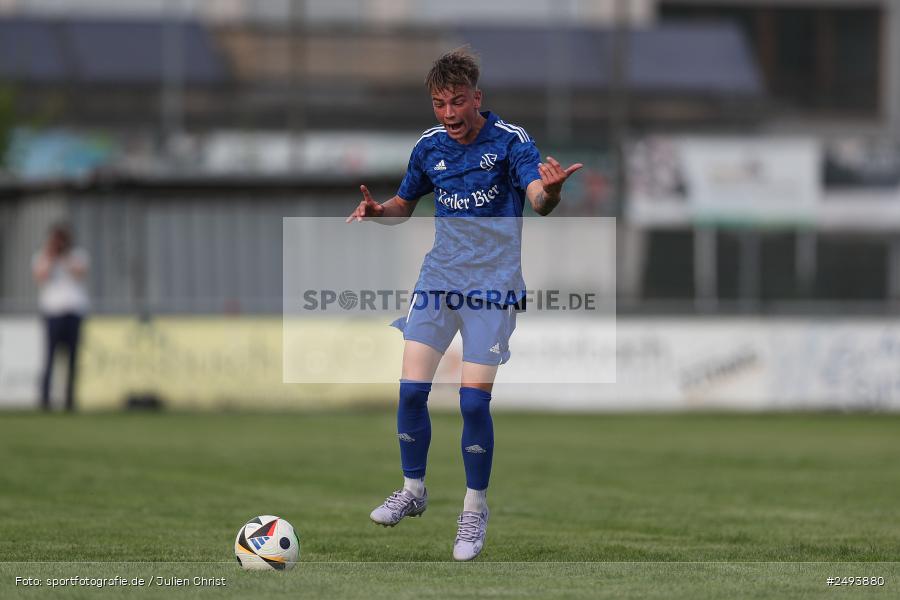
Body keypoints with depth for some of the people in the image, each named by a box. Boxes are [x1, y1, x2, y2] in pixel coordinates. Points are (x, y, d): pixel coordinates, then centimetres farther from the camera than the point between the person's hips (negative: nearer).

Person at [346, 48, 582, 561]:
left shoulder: (510, 141, -11)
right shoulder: (429, 147, 3)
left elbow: (539, 200, -26)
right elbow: (405, 204, 19)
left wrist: (549, 190, -51)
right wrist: (377, 211, -4)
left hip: (493, 286, -4)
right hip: (439, 280, 4)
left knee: (474, 401, -9)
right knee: (411, 390, -3)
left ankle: (476, 509, 9)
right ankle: (414, 490, 18)